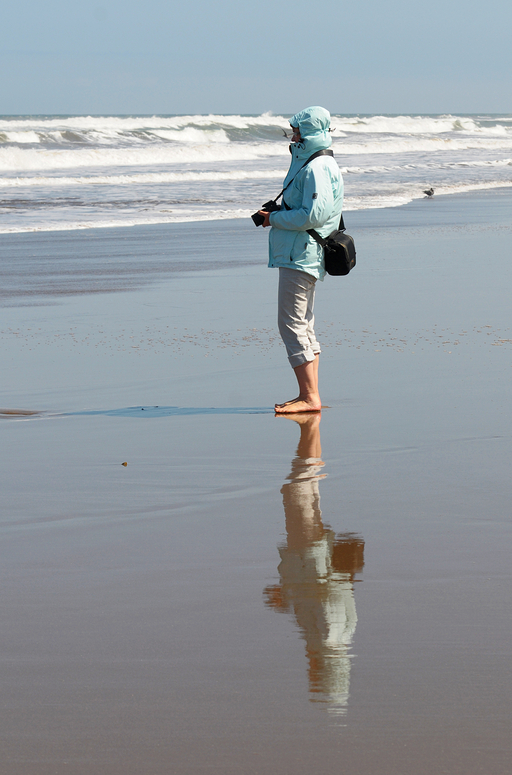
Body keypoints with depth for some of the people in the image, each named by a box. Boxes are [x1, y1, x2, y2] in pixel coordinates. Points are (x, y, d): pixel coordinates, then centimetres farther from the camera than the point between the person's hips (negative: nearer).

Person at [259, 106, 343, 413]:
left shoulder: (316, 169, -17)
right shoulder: (319, 164, 17)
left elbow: (313, 214, -25)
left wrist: (276, 219, -13)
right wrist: (277, 214, 12)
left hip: (301, 257, -11)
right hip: (305, 256, 11)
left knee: (292, 324, -11)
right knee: (303, 325, 14)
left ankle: (310, 398, -12)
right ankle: (310, 396, 18)